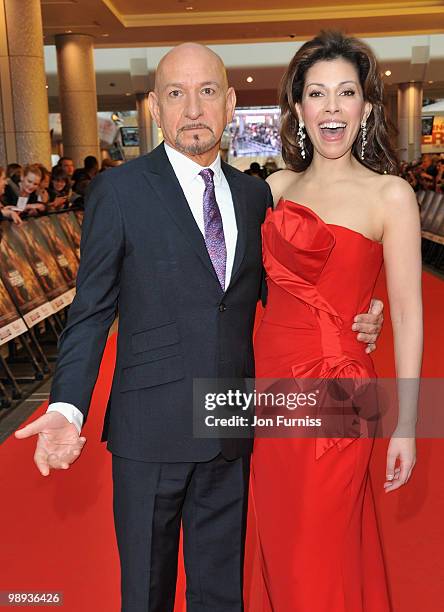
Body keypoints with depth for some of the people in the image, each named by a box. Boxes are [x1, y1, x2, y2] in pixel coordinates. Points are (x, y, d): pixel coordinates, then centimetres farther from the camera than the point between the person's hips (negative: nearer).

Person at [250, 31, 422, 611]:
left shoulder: (389, 194, -8)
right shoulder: (278, 185, 6)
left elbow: (407, 316, -9)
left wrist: (405, 426, -9)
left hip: (334, 392, -5)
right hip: (271, 378, 5)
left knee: (318, 558, 11)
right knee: (279, 543, 21)